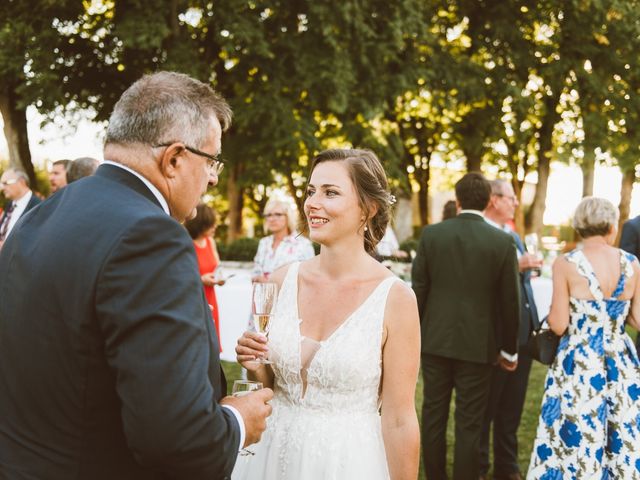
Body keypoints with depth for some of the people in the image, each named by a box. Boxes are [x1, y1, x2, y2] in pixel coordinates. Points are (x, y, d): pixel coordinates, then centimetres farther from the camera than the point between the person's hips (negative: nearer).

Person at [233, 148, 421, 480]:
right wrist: (256, 368, -12)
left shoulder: (395, 299, -16)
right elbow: (270, 383, 8)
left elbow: (399, 421, -11)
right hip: (272, 452, 4)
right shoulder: (282, 282, -5)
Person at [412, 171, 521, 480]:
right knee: (469, 423, 6)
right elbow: (509, 301, -4)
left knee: (433, 415, 14)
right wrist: (509, 349, 8)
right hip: (478, 345, -2)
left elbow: (418, 290, -2)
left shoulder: (431, 234, -4)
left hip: (435, 340, 2)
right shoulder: (503, 242, -8)